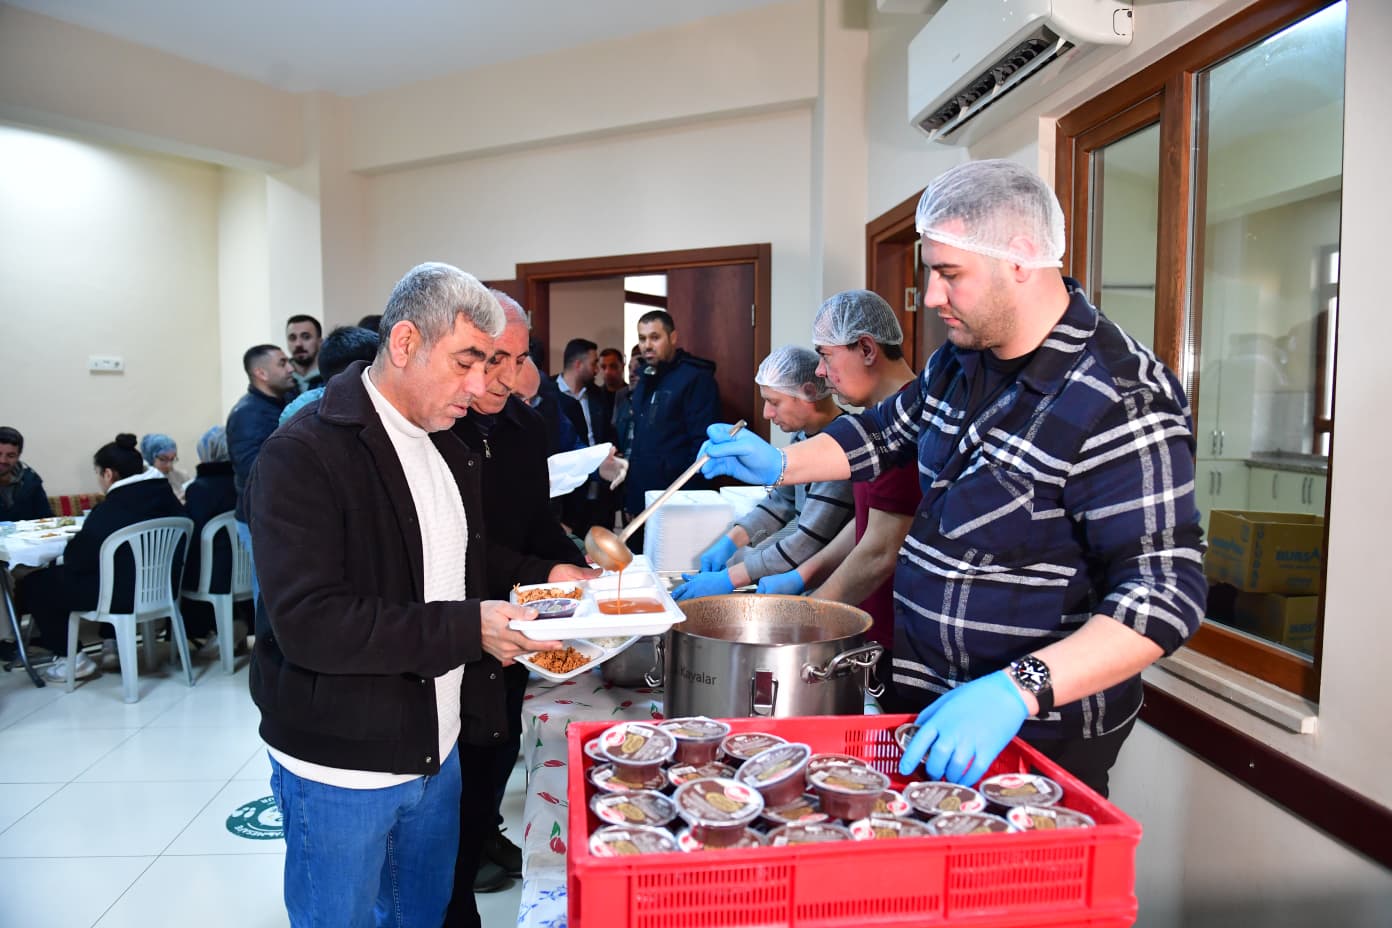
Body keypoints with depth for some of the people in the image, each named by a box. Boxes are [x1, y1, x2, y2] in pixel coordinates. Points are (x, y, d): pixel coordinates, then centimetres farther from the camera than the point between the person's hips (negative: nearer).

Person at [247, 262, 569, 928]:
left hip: (436, 751, 7)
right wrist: (469, 628, -28)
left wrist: (543, 576, 4)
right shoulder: (304, 455, -19)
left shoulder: (446, 448, 8)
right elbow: (309, 623, -26)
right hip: (341, 771, -7)